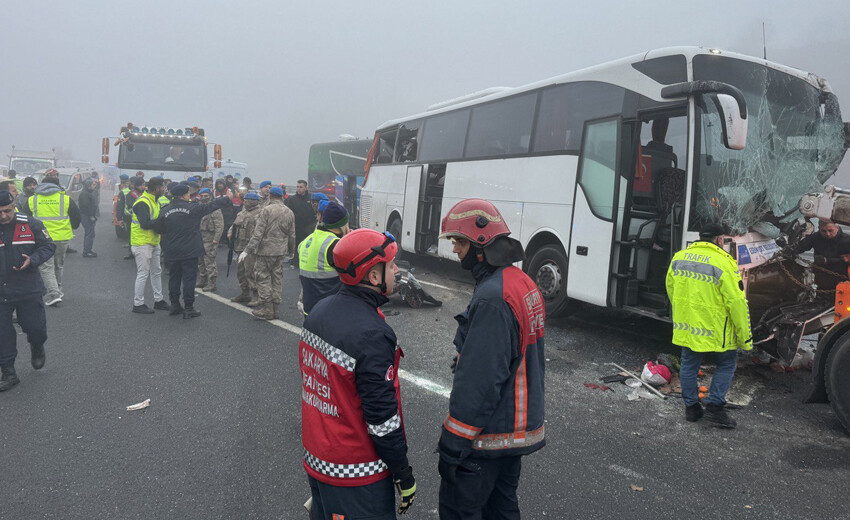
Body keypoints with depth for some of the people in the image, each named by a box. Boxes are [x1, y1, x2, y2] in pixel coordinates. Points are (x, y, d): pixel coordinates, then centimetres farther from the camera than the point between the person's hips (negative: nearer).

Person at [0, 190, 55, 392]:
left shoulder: (31, 224, -6)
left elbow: (48, 246, 2)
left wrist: (32, 260, -16)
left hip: (29, 290, -1)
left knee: (35, 328, 7)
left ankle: (37, 347, 42)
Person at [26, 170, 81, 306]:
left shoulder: (32, 200, 0)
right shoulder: (66, 199, -3)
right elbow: (76, 218, 4)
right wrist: (71, 229, 22)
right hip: (62, 238, 1)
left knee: (46, 267, 2)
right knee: (58, 265, 17)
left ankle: (54, 293, -11)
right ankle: (57, 290, 28)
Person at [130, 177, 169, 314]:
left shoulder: (154, 201, 13)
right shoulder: (142, 202, -19)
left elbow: (156, 219, 14)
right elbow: (145, 224, -28)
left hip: (153, 243, 10)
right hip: (142, 243, -10)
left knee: (156, 271, 15)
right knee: (143, 274, -4)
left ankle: (159, 300, 25)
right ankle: (138, 304, 6)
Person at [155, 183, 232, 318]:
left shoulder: (165, 211, 0)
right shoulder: (193, 208, -11)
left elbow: (159, 229, 5)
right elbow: (212, 205, -1)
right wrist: (227, 199, 12)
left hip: (172, 253, 4)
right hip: (189, 251, -4)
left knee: (174, 278, 15)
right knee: (189, 278, 0)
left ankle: (175, 305, 23)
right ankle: (188, 308, 2)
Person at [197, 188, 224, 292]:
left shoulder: (215, 209, -11)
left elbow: (220, 226, -16)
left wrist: (215, 239, -20)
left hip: (209, 240, -8)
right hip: (199, 240, 9)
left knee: (209, 263, -7)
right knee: (200, 261, 17)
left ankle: (211, 284, -1)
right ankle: (202, 281, 31)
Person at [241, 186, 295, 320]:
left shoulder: (266, 210, -10)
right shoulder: (289, 212, 8)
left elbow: (258, 233, -15)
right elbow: (292, 235, 13)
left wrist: (247, 250, -13)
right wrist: (291, 251, 26)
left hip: (265, 250, -6)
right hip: (280, 251, 6)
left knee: (263, 278, 2)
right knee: (277, 279, 11)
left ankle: (266, 309, 2)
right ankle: (274, 309, 17)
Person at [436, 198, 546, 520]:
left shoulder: (492, 298, -25)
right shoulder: (523, 283, 8)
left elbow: (478, 382, -27)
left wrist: (451, 445, -20)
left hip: (489, 434, -10)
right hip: (522, 427, 10)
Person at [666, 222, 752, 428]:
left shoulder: (679, 257, 3)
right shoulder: (724, 264, -16)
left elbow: (670, 288, 15)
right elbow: (737, 302, -16)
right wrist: (745, 336, -8)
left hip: (685, 326, 5)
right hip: (715, 329, -5)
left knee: (689, 364, 18)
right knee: (726, 363, 15)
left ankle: (691, 407, 26)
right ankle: (714, 406, 12)